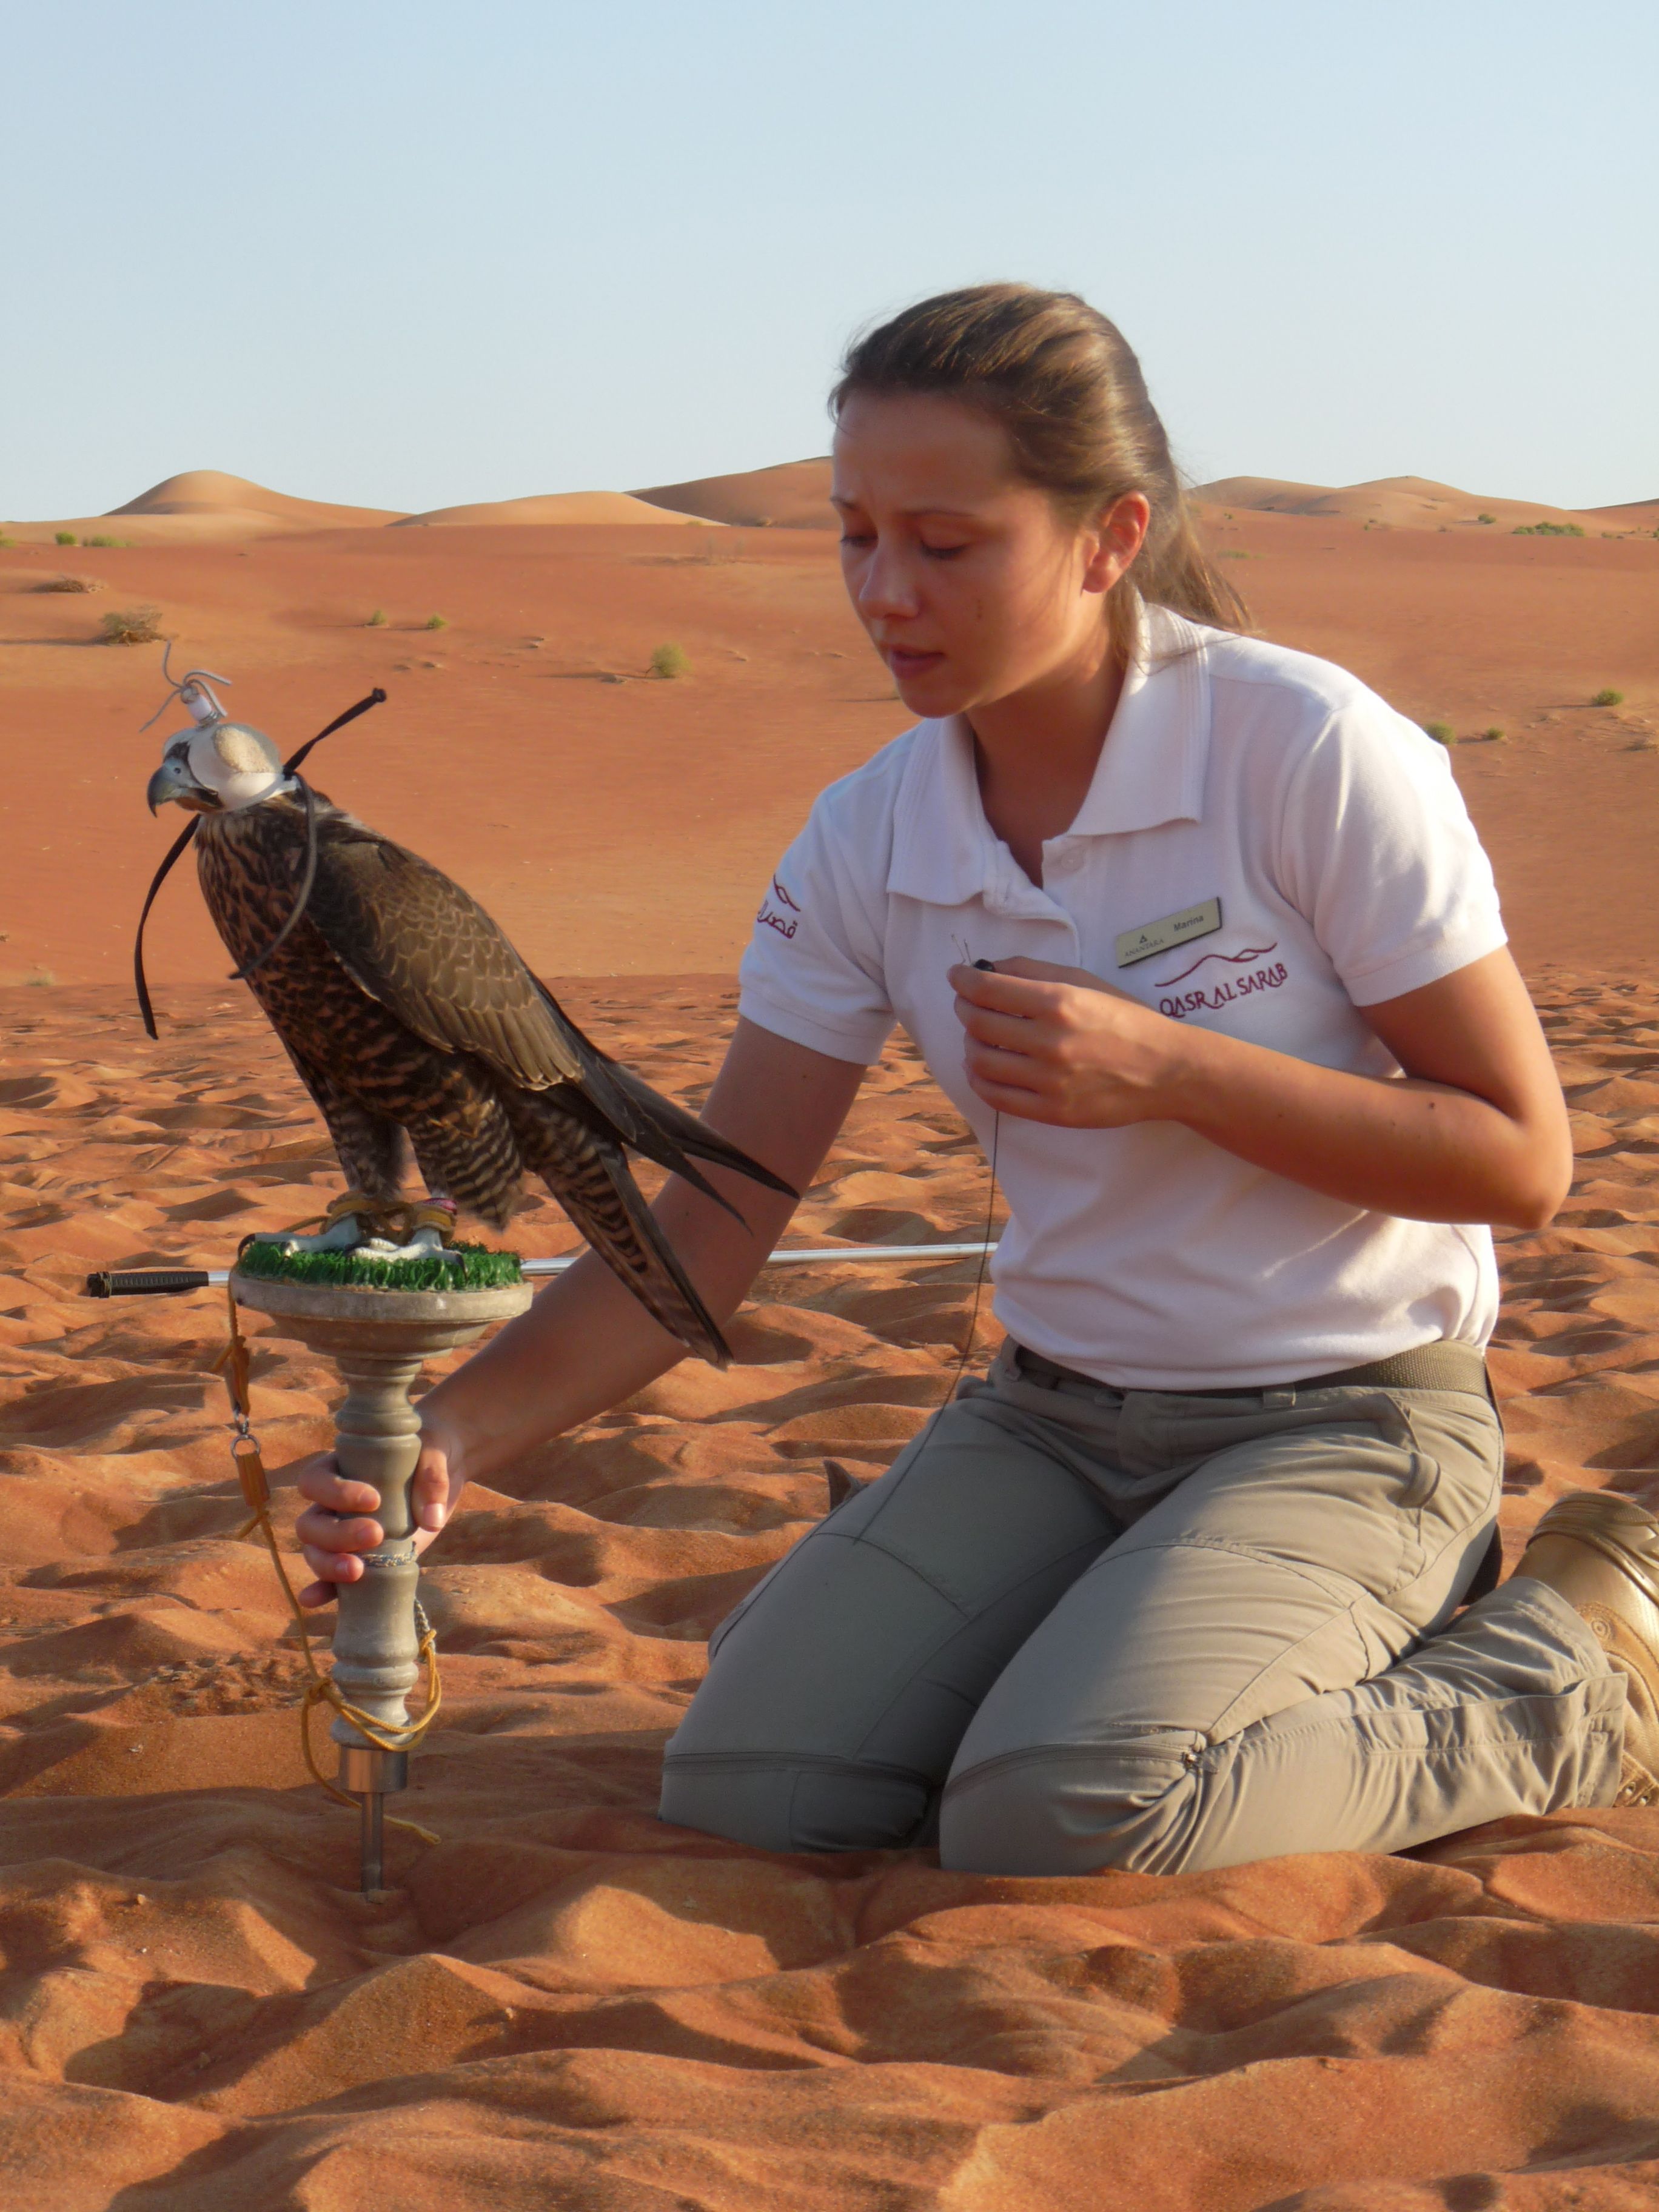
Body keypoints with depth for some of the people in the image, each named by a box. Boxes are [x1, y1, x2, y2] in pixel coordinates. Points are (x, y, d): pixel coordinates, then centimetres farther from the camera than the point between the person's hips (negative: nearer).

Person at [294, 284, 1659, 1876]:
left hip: (1343, 1427, -5)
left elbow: (1520, 1161, -14)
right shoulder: (868, 842, -4)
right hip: (1052, 1422, 5)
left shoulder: (1306, 754, -17)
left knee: (1052, 1818, -27)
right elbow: (708, 1235, -4)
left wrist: (1164, 1067, -24)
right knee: (747, 1791, -13)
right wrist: (456, 1434, -21)